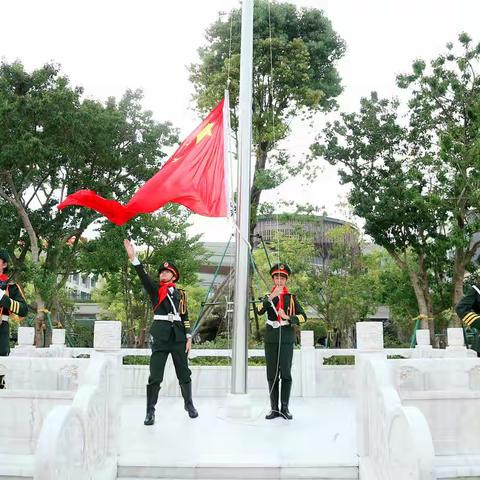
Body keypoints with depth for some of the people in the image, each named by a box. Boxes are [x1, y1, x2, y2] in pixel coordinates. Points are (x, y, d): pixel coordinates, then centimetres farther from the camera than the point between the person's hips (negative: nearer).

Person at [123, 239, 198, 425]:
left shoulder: (180, 293, 13)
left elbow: (185, 316, 12)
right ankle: (150, 411, 6)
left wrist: (188, 337, 4)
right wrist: (133, 258, -25)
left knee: (184, 373, 11)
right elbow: (143, 276, -11)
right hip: (160, 334, -2)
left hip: (178, 335, 3)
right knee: (155, 375, -4)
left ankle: (189, 405, 28)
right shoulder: (155, 289, 6)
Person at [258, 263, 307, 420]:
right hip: (271, 340, 1)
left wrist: (288, 317, -12)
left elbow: (303, 316, 4)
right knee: (272, 375, 3)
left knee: (286, 374, -3)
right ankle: (274, 408, 10)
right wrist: (271, 297, -19)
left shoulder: (291, 298, 10)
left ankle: (285, 408, 5)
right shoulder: (268, 297, 11)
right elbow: (259, 311, -9)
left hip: (287, 339, -1)